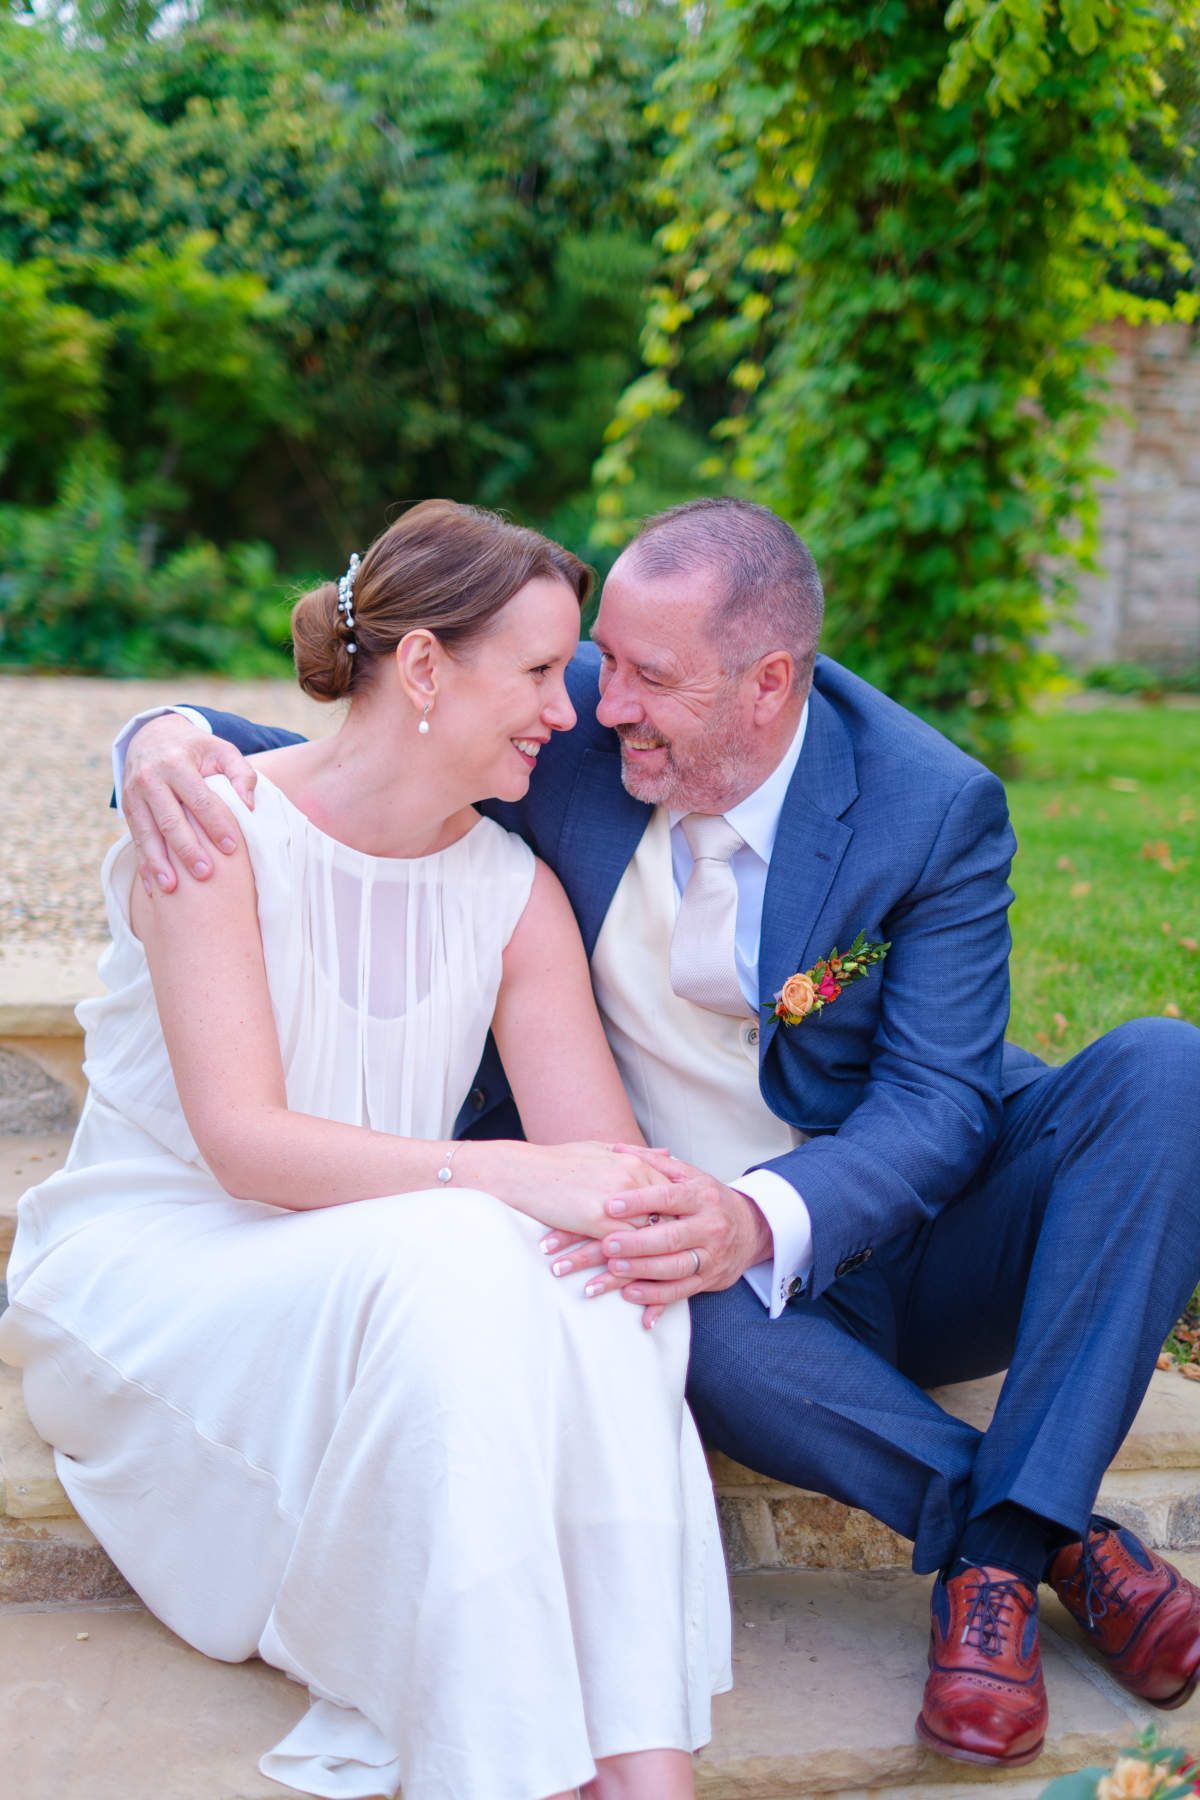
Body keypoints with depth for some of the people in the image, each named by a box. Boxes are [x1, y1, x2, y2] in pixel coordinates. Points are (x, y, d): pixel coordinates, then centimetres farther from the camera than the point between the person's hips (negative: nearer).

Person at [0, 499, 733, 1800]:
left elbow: (605, 1164, -5)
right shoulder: (219, 828, -12)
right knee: (444, 1264, -35)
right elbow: (243, 1142, -23)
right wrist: (502, 1178, -34)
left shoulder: (515, 893, 4)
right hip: (150, 1276, -5)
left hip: (370, 1280, 5)